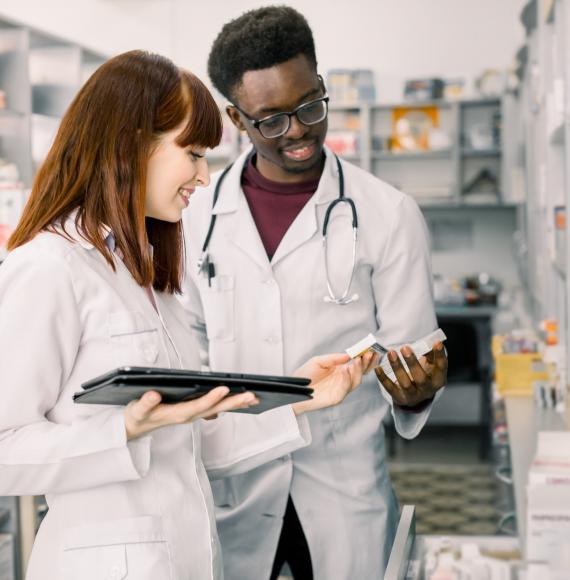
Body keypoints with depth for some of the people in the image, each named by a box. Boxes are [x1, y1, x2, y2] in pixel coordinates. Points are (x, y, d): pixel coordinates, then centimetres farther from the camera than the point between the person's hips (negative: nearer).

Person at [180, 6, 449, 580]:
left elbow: (407, 356, -3)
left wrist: (415, 392, -25)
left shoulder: (390, 215, -5)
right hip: (231, 489, 2)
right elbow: (191, 348, 9)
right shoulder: (199, 215, 1)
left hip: (346, 489, -1)